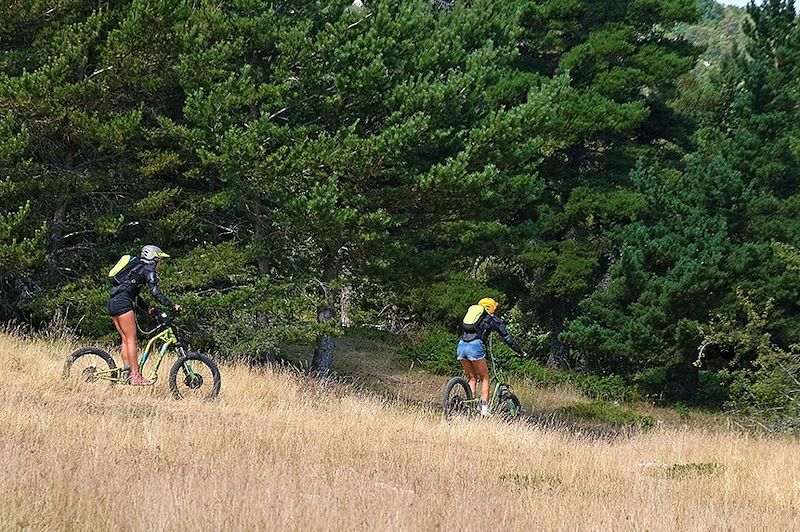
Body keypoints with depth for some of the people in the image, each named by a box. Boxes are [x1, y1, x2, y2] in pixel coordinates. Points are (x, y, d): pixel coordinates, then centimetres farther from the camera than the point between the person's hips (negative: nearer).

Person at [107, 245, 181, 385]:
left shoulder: (137, 268, 26)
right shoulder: (148, 269, -1)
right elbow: (156, 292, -11)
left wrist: (147, 309, 25)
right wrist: (172, 306, -8)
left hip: (112, 303, 9)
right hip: (122, 303, -9)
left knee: (126, 339, 11)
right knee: (131, 339, -7)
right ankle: (135, 376, -8)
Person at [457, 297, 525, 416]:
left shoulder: (473, 311, 28)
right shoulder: (493, 319, 14)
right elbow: (506, 337, 12)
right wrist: (519, 352, 19)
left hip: (461, 345, 4)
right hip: (475, 346, -4)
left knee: (472, 378, 17)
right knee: (484, 378, 10)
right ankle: (484, 408, 0)